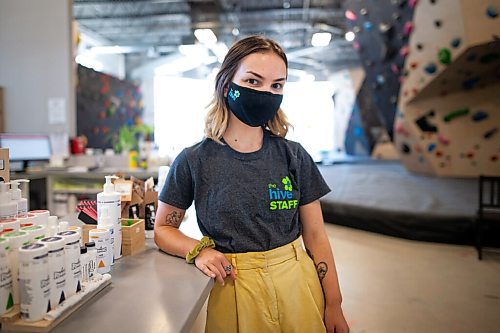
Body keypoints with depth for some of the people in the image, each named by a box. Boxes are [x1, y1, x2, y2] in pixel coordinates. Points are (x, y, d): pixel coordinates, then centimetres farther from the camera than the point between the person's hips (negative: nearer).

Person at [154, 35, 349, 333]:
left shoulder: (294, 157, -4)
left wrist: (334, 306, -3)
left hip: (298, 283, 2)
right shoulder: (194, 162, -9)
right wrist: (198, 250, -18)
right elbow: (163, 229, 1)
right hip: (233, 289, -1)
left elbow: (315, 235, -1)